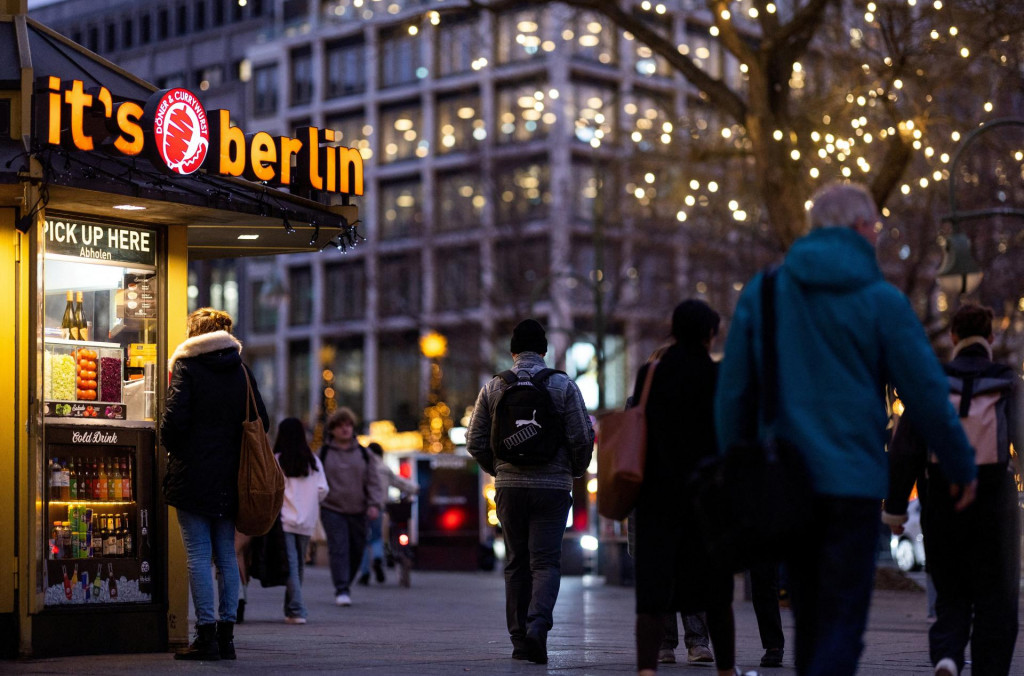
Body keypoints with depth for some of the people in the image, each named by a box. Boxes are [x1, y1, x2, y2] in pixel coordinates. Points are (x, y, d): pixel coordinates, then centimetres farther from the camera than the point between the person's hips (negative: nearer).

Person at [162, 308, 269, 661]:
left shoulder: (187, 366, -4)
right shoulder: (241, 370, 10)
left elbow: (175, 417, -12)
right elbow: (261, 422, 8)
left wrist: (171, 447, 6)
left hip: (193, 473, -5)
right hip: (230, 478, 5)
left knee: (198, 555, -4)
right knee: (226, 555, 8)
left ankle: (206, 635, -7)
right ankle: (226, 636, 9)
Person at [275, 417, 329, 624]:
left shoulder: (276, 460, -6)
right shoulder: (313, 461, 5)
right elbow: (322, 490, 2)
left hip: (284, 520, -4)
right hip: (306, 521, 4)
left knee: (290, 565, -5)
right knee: (299, 564, 14)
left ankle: (296, 611, -13)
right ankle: (291, 609, 20)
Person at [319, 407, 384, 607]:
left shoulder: (364, 454, 8)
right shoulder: (323, 453, 3)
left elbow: (373, 480, 7)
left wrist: (374, 503, -5)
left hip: (357, 510, 3)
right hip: (332, 509, -3)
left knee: (356, 550, 7)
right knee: (338, 549, -14)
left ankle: (345, 584, 25)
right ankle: (341, 590, -16)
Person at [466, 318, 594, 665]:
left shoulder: (493, 387, 4)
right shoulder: (563, 385, -2)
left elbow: (475, 441, 4)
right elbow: (583, 437, -5)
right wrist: (575, 470, 13)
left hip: (509, 487, 2)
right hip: (552, 486, -2)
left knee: (516, 562, 11)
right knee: (546, 561, -2)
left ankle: (519, 638, 11)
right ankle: (538, 623, -24)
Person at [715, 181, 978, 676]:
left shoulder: (760, 293, 7)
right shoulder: (881, 301, -3)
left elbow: (732, 390, 8)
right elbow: (926, 394, -1)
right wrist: (961, 466, 11)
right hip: (852, 482, -4)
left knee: (809, 621, 16)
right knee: (841, 623, -3)